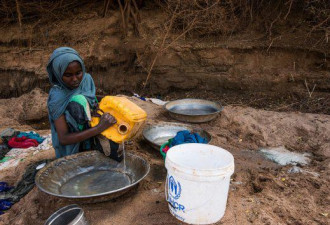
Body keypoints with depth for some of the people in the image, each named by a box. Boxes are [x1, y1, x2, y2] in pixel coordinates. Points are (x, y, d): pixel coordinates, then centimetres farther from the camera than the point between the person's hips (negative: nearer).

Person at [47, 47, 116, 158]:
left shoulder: (87, 79, -9)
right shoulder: (56, 98, -23)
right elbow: (63, 138, -25)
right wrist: (99, 128, -34)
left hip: (93, 142, 5)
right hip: (72, 150, -4)